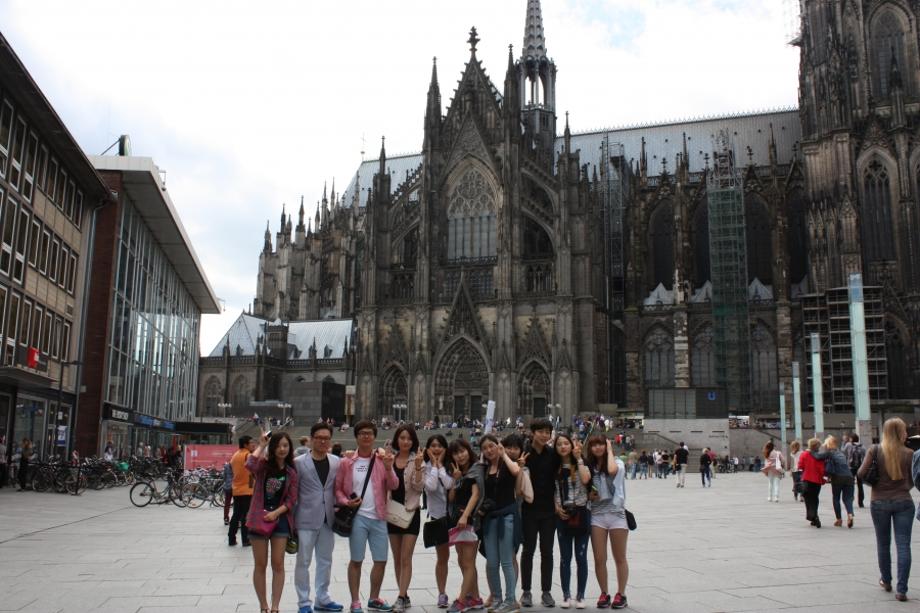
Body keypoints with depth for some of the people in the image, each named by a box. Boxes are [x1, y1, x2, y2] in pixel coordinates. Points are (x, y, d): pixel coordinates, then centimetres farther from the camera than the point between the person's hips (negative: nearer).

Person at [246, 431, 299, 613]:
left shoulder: (291, 472, 3)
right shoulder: (263, 464, -3)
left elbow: (291, 500, 0)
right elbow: (250, 465, -28)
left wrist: (276, 513, -14)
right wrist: (261, 445, -17)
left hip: (280, 519, 1)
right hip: (259, 518, -1)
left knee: (278, 565, 2)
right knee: (260, 565, 6)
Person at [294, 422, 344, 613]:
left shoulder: (336, 462, 4)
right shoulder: (299, 462, -6)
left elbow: (338, 488, 11)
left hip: (327, 519, 4)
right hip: (306, 519, -4)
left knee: (325, 561, 13)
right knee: (303, 562, 3)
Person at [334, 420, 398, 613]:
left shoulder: (382, 459, 3)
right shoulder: (346, 462, -2)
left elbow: (393, 486, -4)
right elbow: (337, 488, 3)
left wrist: (388, 468, -20)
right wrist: (346, 502, -15)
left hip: (378, 517, 3)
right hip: (357, 517, -3)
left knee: (381, 560, 9)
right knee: (356, 560, 4)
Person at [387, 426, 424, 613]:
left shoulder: (417, 460, -5)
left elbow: (419, 487, -12)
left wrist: (418, 467, -22)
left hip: (411, 512, -3)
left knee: (406, 559, -5)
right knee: (397, 559, 11)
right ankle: (404, 596, 21)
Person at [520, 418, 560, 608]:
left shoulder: (553, 454, 1)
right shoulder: (524, 453, -6)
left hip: (548, 509, 2)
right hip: (529, 509, -2)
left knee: (547, 551, 8)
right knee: (528, 550, 6)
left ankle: (546, 591, 17)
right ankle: (526, 591, 18)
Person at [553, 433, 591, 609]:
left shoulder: (581, 463, 1)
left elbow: (585, 479, -20)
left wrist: (578, 458, -14)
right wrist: (556, 507, -4)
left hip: (581, 514, -2)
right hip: (562, 516, 2)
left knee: (581, 557, 3)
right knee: (565, 558, 6)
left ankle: (580, 596, 12)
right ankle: (566, 595, 15)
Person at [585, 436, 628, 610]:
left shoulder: (617, 462, -1)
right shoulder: (589, 466, 8)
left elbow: (612, 470, -25)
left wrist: (610, 451, -11)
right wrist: (589, 496, -4)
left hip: (616, 513, -3)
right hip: (597, 514, 3)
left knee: (620, 558, 6)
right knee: (599, 559, 2)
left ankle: (621, 594, 17)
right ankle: (604, 594, 15)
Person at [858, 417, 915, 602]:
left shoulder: (875, 450, -6)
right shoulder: (908, 453, -5)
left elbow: (861, 473, -12)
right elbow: (911, 481, 1)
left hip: (879, 502, 1)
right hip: (903, 502, -1)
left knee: (883, 544, 17)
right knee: (903, 545, 0)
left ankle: (886, 581, 31)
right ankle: (901, 590, -5)